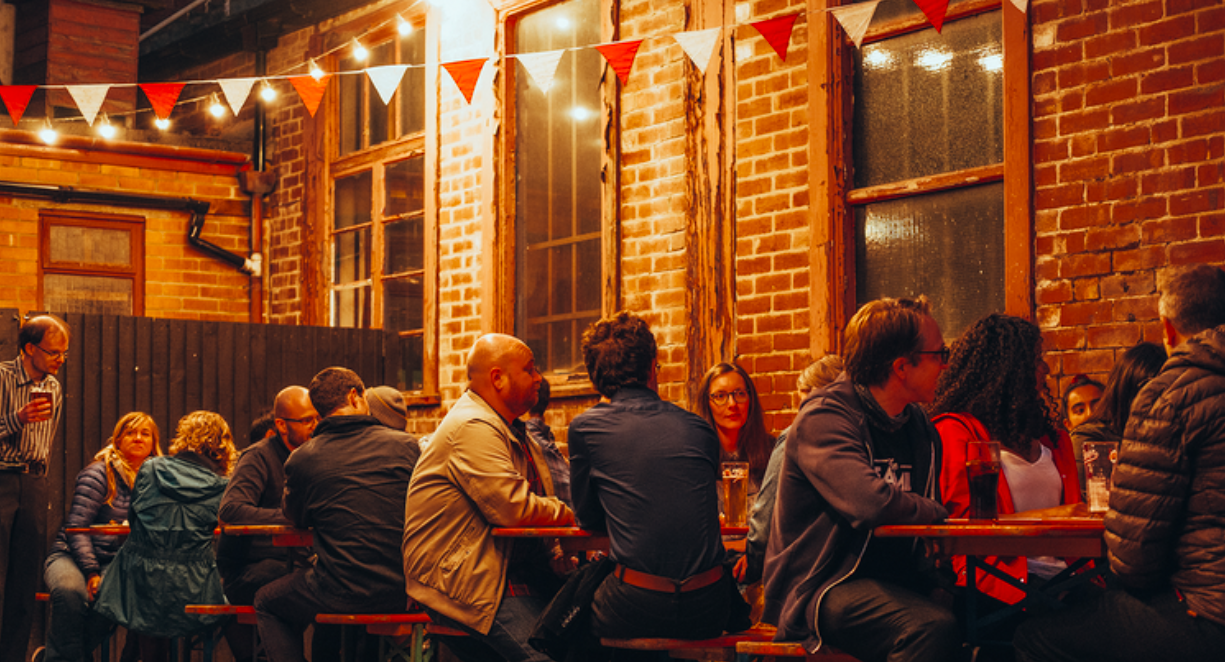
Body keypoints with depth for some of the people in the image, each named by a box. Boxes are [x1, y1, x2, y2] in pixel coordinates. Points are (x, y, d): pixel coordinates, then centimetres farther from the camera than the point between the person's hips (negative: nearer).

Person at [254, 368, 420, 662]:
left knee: (266, 603, 24)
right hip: (401, 593, 4)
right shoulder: (405, 445, -3)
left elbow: (296, 519, 12)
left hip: (343, 595, -4)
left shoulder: (301, 459, -7)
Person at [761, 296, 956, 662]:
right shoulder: (823, 419, -11)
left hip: (897, 580, 7)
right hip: (823, 587, -7)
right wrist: (938, 513, -9)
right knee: (932, 628, -34)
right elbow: (872, 503, -26)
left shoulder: (918, 425, 14)